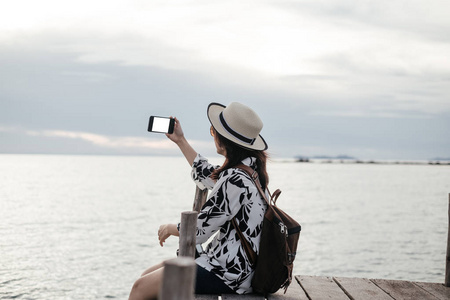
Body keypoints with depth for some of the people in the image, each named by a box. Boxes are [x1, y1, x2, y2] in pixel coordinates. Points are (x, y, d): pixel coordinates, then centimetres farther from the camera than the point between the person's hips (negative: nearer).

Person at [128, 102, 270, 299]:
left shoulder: (235, 181, -24)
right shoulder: (250, 169, 6)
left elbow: (199, 232, -19)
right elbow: (208, 177, 27)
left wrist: (170, 228, 1)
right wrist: (180, 141, 32)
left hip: (227, 275, -10)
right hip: (230, 265, 10)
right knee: (148, 275, 15)